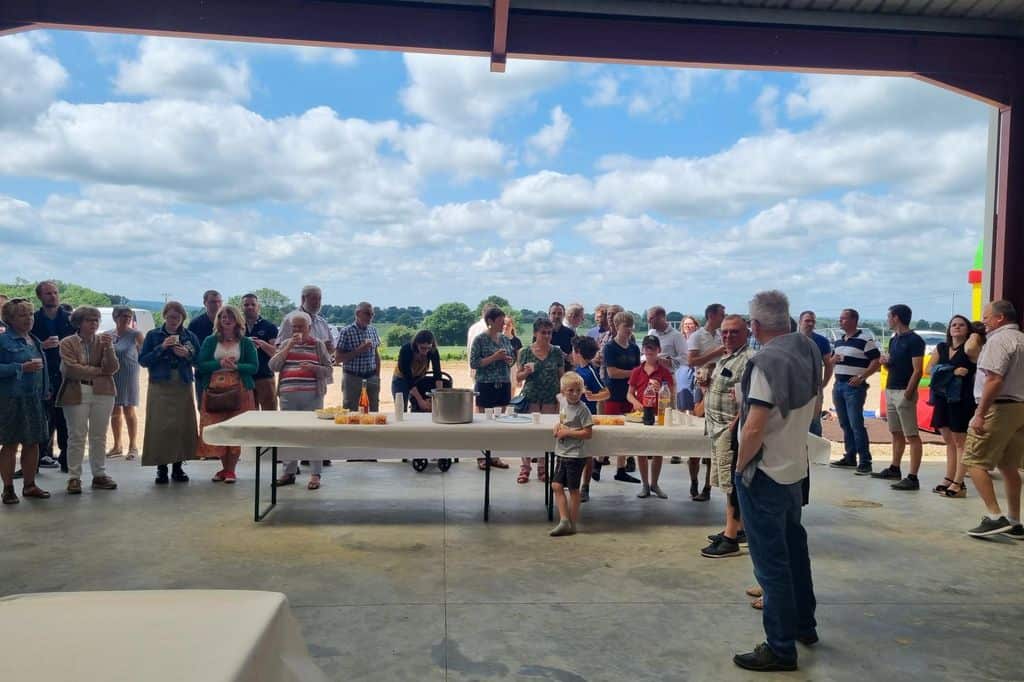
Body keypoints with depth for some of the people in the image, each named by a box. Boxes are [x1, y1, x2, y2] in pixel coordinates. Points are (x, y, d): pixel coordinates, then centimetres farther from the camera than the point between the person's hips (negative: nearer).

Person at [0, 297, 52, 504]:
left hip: (35, 400, 7)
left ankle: (29, 485, 21)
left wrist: (46, 391, 15)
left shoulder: (35, 340, 14)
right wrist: (21, 367, -20)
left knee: (33, 443, 11)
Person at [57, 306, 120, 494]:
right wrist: (99, 371, -6)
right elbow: (71, 368, -10)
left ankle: (99, 475, 15)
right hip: (76, 393, -2)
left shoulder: (103, 341, 8)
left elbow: (112, 368, -1)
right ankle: (74, 477, 7)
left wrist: (108, 348, -15)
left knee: (99, 436, 7)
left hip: (102, 392, 2)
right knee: (77, 436, 0)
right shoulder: (67, 343, 2)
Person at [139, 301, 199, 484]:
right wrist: (161, 348, -12)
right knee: (159, 426, -7)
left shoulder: (190, 336, 9)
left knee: (183, 426, -1)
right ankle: (161, 467, 3)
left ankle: (177, 467, 11)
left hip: (183, 387, 2)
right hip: (159, 387, -1)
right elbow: (142, 360, 0)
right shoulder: (153, 335, 5)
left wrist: (188, 354, -11)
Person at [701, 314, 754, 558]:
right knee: (729, 483, 16)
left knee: (732, 484, -6)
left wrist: (734, 425, -24)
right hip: (718, 429, 10)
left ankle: (731, 539, -1)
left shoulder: (749, 359, -14)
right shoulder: (725, 358, 17)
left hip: (732, 429, -10)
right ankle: (738, 529, 27)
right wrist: (706, 383, 10)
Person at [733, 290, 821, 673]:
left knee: (771, 562, 2)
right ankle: (804, 625, 39)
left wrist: (740, 465, -12)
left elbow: (754, 428, -26)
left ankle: (780, 648, 14)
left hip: (764, 473, -8)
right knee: (794, 548, 23)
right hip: (796, 467, 9)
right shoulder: (809, 349, 1)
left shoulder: (767, 361, -24)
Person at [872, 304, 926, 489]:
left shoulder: (914, 340, -10)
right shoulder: (893, 340, 16)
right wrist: (886, 361, 3)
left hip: (904, 392, -9)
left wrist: (908, 393, -21)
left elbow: (917, 370, -16)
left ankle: (913, 478, -10)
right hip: (890, 390, 9)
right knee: (896, 433, 17)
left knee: (912, 436, -8)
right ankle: (894, 469, 27)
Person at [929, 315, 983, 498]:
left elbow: (971, 348, -27)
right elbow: (930, 368, 4)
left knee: (960, 442, -2)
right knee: (949, 441, 12)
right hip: (942, 398, 6)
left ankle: (959, 484, 1)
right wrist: (952, 371, -10)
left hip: (962, 399, -6)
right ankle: (949, 479, 20)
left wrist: (975, 336, -6)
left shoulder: (970, 347, -4)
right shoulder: (941, 348, 11)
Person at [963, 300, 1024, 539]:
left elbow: (994, 379, -22)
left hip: (999, 408, -9)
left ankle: (995, 517, -12)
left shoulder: (999, 340, -12)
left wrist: (980, 414, -21)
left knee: (975, 462, -7)